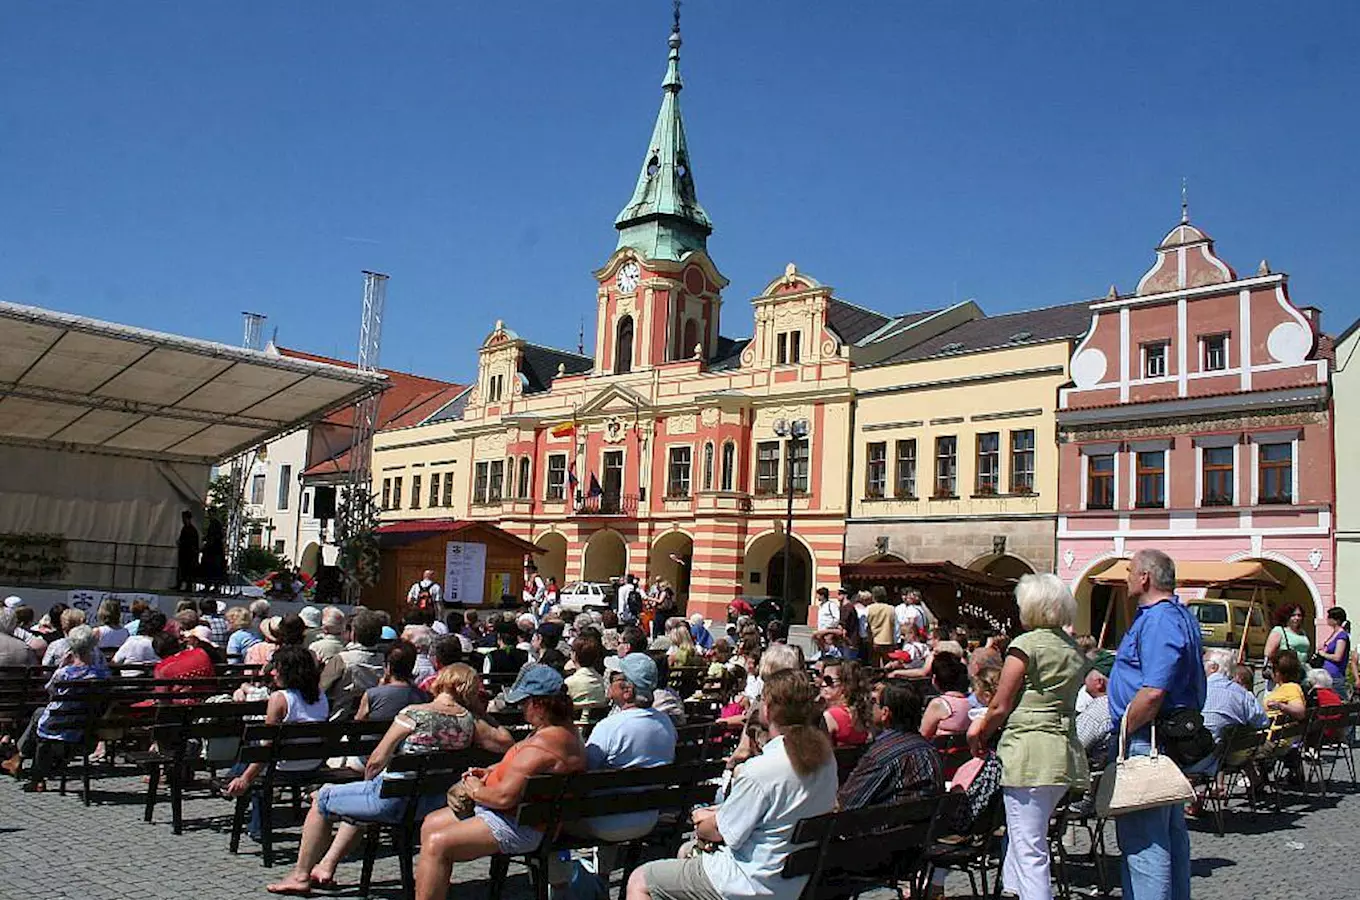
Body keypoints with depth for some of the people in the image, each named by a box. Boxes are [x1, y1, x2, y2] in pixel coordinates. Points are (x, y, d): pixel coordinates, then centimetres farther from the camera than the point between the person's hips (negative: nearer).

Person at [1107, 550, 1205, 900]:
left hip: (1147, 742, -11)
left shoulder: (1158, 621, -20)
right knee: (1170, 831, 20)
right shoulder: (1180, 616, 15)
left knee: (1143, 838, -7)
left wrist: (1124, 730, -16)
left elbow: (1153, 692, -29)